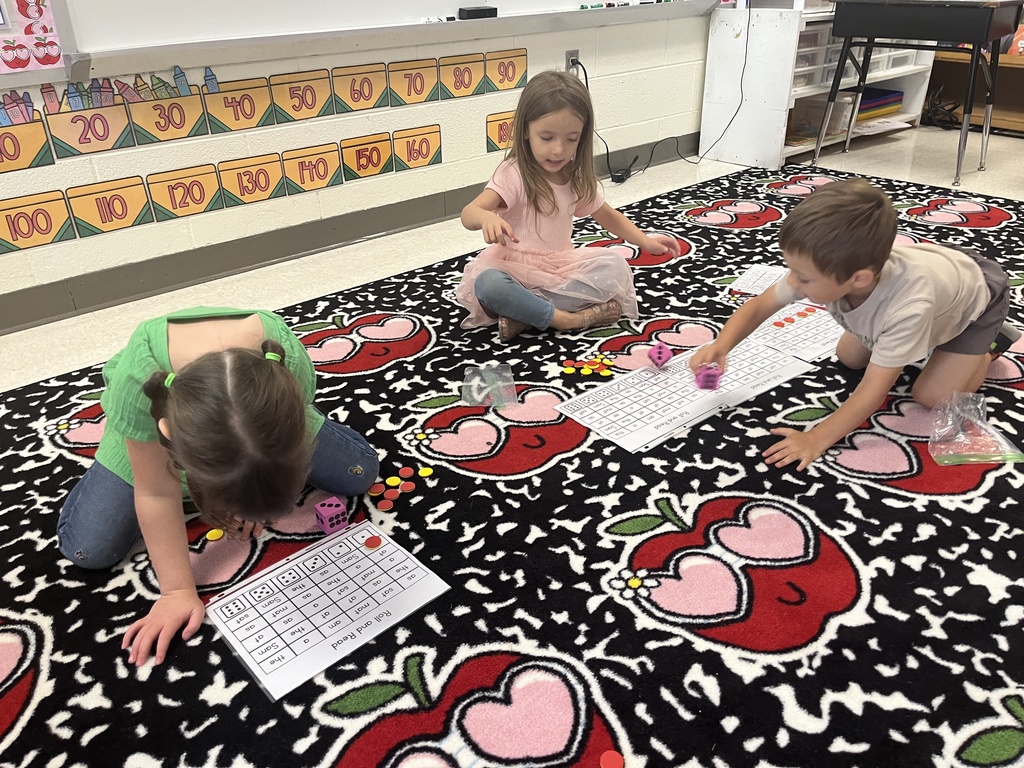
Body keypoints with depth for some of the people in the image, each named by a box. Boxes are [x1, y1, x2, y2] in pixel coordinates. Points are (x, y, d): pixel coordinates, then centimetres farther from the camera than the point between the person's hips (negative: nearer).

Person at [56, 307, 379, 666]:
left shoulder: (292, 363, -43)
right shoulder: (137, 381, -45)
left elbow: (288, 438, -18)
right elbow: (157, 494, -29)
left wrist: (255, 496, -6)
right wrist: (177, 590, -22)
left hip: (259, 410, 1)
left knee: (358, 474, -1)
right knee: (88, 549, -7)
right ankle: (120, 425, 18)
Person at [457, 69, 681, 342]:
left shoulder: (578, 178, 3)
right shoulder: (514, 174, -14)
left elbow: (608, 216, 18)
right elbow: (469, 213, -27)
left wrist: (645, 241, 3)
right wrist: (487, 218, -52)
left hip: (560, 265, 6)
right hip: (514, 266, -5)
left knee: (614, 266, -20)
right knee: (487, 284, -37)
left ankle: (522, 313, -25)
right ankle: (565, 318, -27)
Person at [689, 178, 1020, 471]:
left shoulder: (909, 304, -49)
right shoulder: (831, 268, -35)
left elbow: (874, 389, -42)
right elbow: (759, 306, -22)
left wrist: (815, 440, -44)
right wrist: (722, 345, -39)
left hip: (977, 292, -5)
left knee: (931, 397, -11)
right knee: (849, 358, 5)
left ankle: (991, 343, 15)